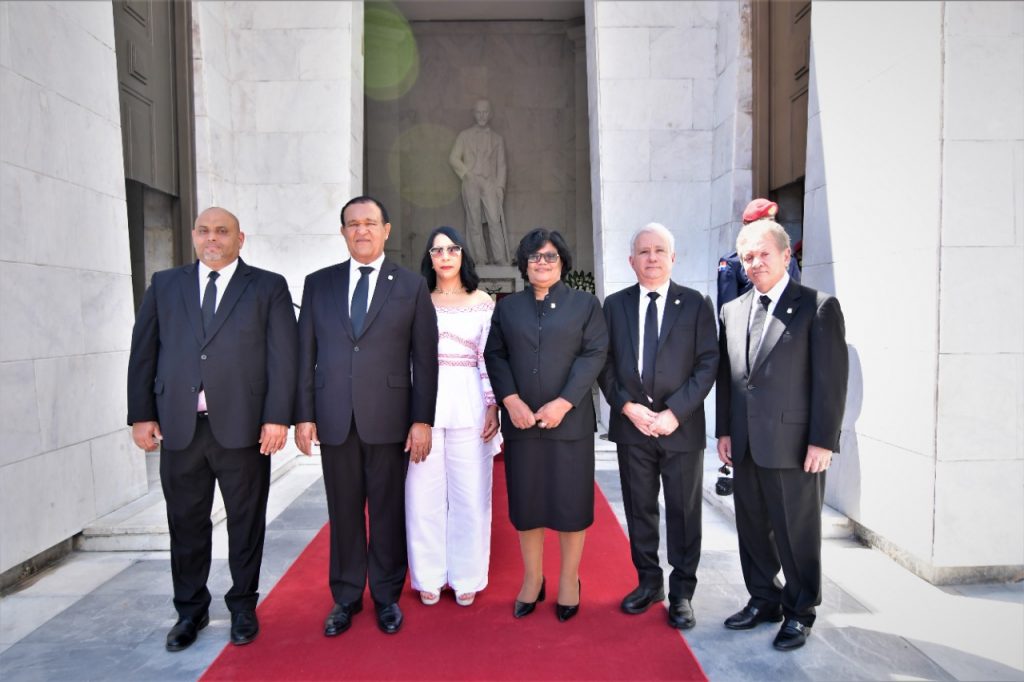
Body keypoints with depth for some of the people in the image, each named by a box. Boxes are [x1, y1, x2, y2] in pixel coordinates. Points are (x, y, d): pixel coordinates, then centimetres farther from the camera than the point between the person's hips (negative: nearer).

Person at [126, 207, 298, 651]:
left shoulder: (268, 287, 3)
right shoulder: (164, 285, 12)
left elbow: (283, 356, -3)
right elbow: (143, 353, 9)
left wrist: (277, 417, -10)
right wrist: (141, 414, 2)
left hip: (242, 426, -2)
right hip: (178, 427, 3)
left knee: (246, 522, 9)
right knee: (186, 523, 13)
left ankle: (243, 606, 28)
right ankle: (190, 610, 31)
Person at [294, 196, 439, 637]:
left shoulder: (412, 286, 3)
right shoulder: (318, 284, 8)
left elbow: (424, 358, -1)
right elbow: (305, 354, 7)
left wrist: (422, 419, -5)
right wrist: (304, 415, 1)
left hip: (389, 418, -1)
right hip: (334, 419, 2)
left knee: (388, 511, 8)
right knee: (343, 511, 11)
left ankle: (387, 596, 26)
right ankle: (346, 598, 27)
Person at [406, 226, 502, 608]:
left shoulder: (483, 302, 5)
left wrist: (493, 405, -5)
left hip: (469, 404, 0)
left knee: (470, 493, 4)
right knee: (424, 493, 5)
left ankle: (466, 578, 21)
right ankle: (429, 578, 21)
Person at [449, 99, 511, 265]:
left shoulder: (497, 139, 17)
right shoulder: (464, 136, 13)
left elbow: (501, 165, 12)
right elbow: (453, 158, 8)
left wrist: (500, 187, 0)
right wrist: (468, 174, -3)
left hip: (490, 184, 0)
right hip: (470, 184, 0)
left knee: (495, 220, -16)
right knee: (474, 223, -3)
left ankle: (501, 259, -17)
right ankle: (480, 260, 0)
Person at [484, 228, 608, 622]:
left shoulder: (585, 304, 5)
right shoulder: (507, 307, 12)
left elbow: (594, 354, -4)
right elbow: (495, 356, 5)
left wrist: (563, 402, -15)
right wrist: (511, 400, -11)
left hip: (570, 422, -2)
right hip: (520, 422, 2)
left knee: (571, 501, 5)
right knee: (525, 502, 9)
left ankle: (569, 581, 23)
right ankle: (532, 579, 25)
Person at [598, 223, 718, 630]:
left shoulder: (696, 304, 1)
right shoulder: (614, 305, 7)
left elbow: (708, 364, -5)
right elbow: (605, 364, 5)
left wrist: (675, 412, -13)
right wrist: (627, 406, -9)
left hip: (681, 426, -2)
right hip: (631, 425, 2)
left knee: (684, 512, 7)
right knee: (639, 509, 12)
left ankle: (681, 592, 22)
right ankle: (649, 581, 29)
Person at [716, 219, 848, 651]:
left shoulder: (819, 307, -5)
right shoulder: (732, 311, 11)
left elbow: (832, 379, -9)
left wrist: (823, 441, -13)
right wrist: (724, 430, 8)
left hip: (794, 445, -5)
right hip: (745, 446, 5)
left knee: (797, 532, 7)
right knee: (752, 528, 15)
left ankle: (799, 612, 27)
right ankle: (763, 600, 34)